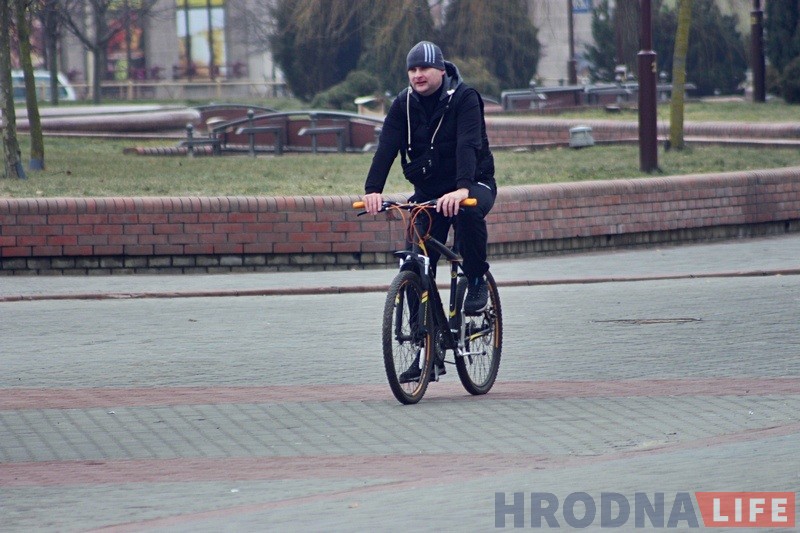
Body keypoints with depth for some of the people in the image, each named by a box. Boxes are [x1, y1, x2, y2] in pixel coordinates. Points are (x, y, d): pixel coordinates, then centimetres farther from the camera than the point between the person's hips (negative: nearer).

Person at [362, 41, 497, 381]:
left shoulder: (464, 99, -15)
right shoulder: (404, 104, -2)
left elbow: (468, 144, -30)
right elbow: (386, 147, -15)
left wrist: (461, 188, -47)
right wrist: (373, 190, -31)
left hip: (473, 184, -4)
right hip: (427, 190, 4)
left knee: (469, 212, -40)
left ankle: (477, 281, -15)